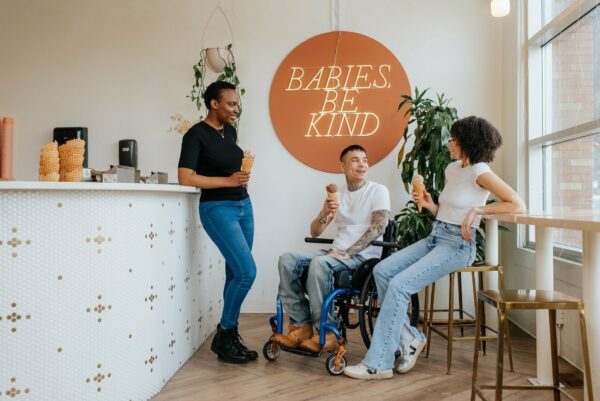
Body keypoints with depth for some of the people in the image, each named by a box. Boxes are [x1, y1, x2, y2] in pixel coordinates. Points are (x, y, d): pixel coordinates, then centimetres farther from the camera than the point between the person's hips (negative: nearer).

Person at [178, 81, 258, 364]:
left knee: (236, 273, 7)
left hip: (243, 205, 7)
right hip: (218, 208, -7)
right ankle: (223, 336, 5)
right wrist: (228, 181, -19)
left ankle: (230, 336, 19)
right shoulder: (196, 134, -10)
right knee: (247, 272, -13)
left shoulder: (230, 131, 11)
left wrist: (241, 177, 13)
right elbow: (185, 178, -19)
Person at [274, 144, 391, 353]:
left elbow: (378, 227, -14)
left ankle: (327, 332, -23)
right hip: (337, 253, 6)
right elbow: (314, 232, 11)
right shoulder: (337, 193, 15)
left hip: (363, 255, -6)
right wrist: (324, 213, -11)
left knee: (319, 263, -34)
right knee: (287, 260, -14)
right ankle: (302, 325, -13)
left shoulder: (378, 190, 0)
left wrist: (347, 253, -21)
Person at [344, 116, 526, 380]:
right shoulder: (452, 169, 13)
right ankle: (408, 338, 3)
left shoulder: (479, 172, -11)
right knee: (382, 270, -8)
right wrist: (429, 205, 1)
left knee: (398, 286, -21)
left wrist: (476, 210, -18)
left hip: (457, 245, -8)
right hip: (434, 238, 8)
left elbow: (517, 205, -17)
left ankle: (377, 364, -11)